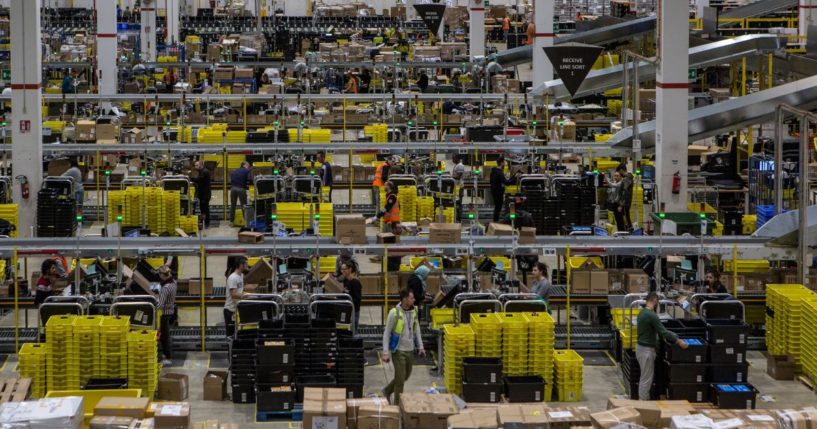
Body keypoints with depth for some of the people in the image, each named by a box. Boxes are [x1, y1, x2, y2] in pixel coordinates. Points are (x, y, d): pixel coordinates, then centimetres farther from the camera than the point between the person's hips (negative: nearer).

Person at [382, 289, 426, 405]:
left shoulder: (414, 311, 2)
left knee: (406, 376, 18)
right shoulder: (394, 313, -15)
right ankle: (397, 405, 14)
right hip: (398, 351, -6)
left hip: (410, 350, 6)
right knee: (400, 378, -1)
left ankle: (387, 391, 40)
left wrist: (420, 346, 10)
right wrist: (386, 353, -14)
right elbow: (386, 333, -10)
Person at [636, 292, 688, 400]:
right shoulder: (651, 315, -21)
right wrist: (679, 341, -17)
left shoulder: (642, 313, 9)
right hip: (646, 350, -10)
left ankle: (642, 400, 20)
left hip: (641, 347, 10)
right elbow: (663, 331, -22)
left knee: (645, 377, 16)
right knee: (646, 379, -4)